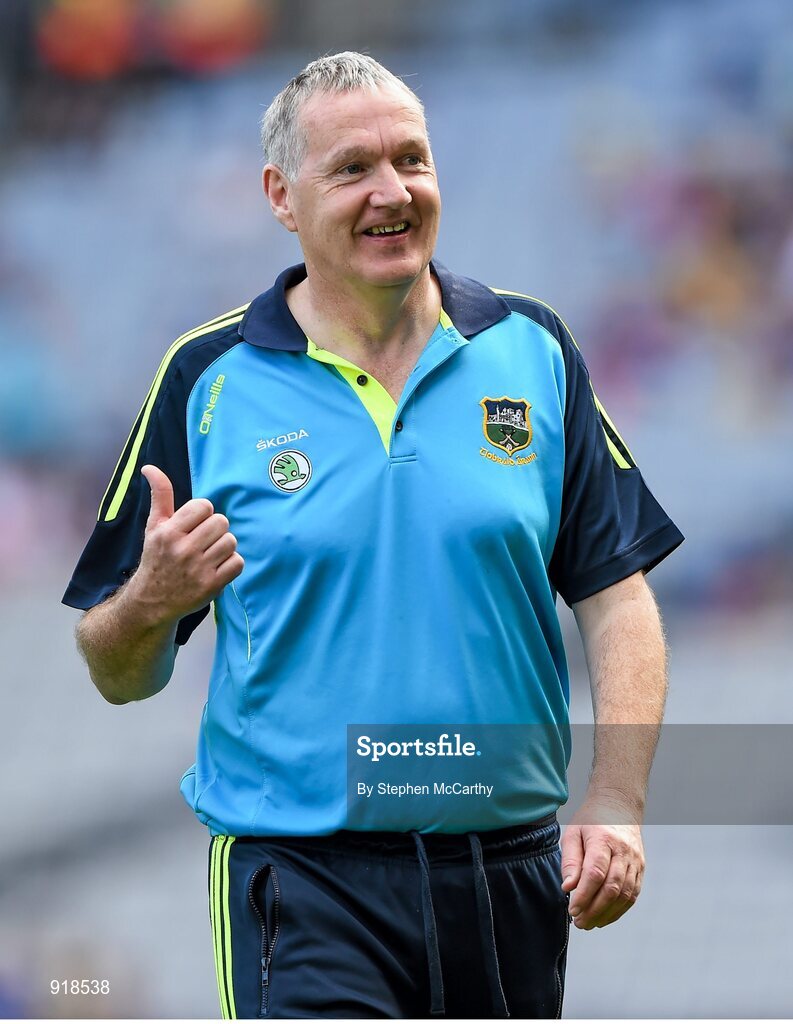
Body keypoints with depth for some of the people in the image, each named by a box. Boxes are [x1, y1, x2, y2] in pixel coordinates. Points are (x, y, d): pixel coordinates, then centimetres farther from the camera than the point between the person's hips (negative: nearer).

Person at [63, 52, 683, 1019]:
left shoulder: (531, 350, 6)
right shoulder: (207, 380, 0)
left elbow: (615, 596, 6)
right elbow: (118, 674, 3)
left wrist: (615, 807, -7)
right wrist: (152, 602, -19)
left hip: (513, 864, 3)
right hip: (299, 871, -3)